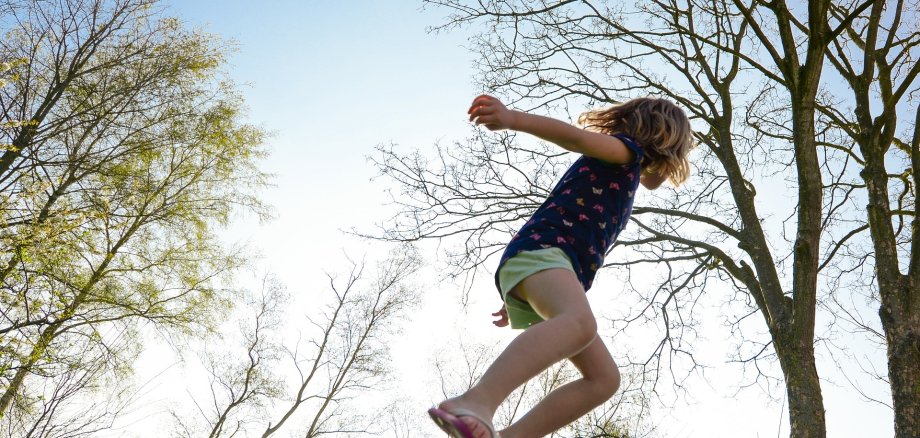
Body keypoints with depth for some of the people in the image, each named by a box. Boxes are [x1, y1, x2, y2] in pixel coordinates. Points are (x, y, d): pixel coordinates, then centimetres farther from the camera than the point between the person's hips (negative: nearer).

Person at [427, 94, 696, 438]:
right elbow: (577, 137, -12)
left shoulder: (615, 176, 35)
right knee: (580, 321, -39)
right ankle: (475, 404, -58)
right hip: (539, 248, -9)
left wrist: (519, 299, 33)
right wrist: (513, 119, -30)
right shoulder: (629, 150, 9)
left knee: (604, 378, 4)